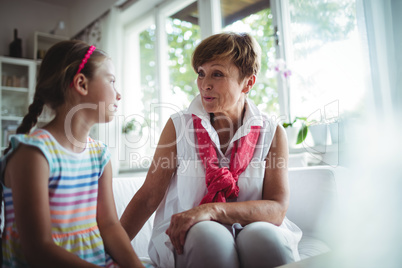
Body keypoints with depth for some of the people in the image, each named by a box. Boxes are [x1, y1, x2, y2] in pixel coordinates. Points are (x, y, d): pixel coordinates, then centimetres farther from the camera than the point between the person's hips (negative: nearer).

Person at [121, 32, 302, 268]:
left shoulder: (272, 133, 0)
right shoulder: (179, 126, 0)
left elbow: (277, 209, -9)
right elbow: (149, 197, 0)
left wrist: (212, 209, -23)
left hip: (249, 233, 1)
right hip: (187, 238, 0)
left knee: (263, 235, -32)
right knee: (206, 234, -33)